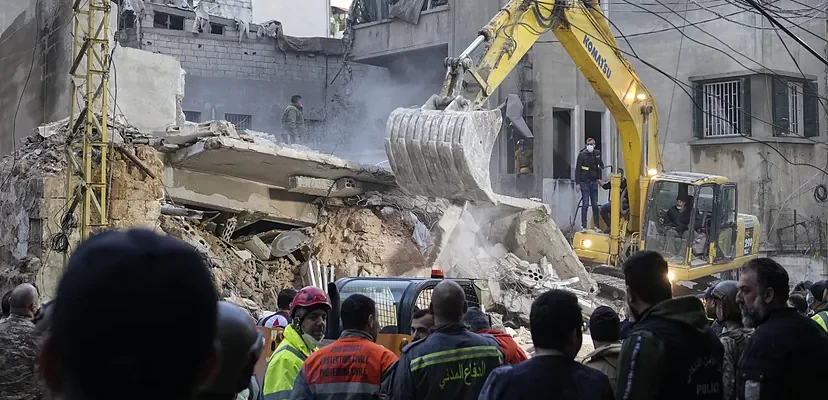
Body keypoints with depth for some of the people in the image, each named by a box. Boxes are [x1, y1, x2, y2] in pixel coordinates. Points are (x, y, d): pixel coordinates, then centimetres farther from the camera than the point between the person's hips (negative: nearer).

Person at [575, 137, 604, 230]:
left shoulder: (597, 153, 6)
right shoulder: (582, 154, -7)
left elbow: (601, 165, 22)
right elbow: (577, 169, -8)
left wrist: (599, 178, 11)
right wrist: (577, 183, -13)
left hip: (594, 182, 4)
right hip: (585, 182, -4)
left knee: (595, 204, 6)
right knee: (585, 204, -6)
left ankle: (596, 225, 11)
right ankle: (583, 225, -2)